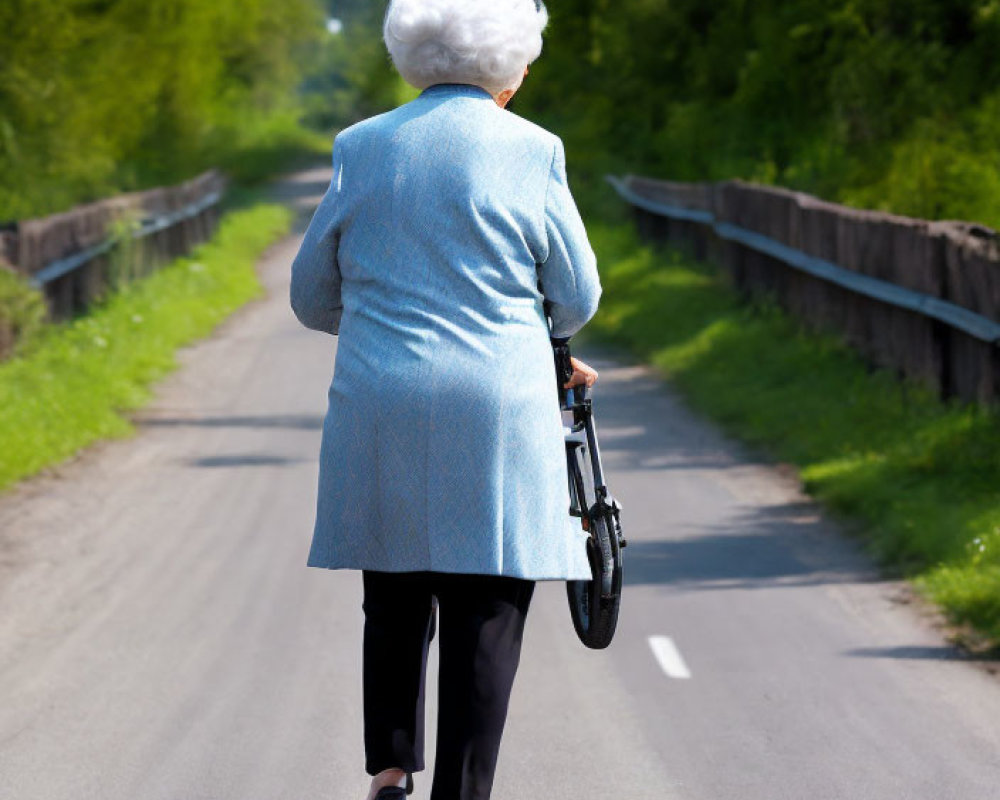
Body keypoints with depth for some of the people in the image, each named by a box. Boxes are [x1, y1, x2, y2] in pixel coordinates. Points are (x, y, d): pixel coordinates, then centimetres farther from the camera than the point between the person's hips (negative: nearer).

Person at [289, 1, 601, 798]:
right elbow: (577, 299, 3)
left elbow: (313, 297, 11)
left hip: (377, 411, 3)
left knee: (395, 602, 17)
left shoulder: (361, 147, 5)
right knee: (485, 615, 0)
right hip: (499, 415, -3)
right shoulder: (531, 151, -3)